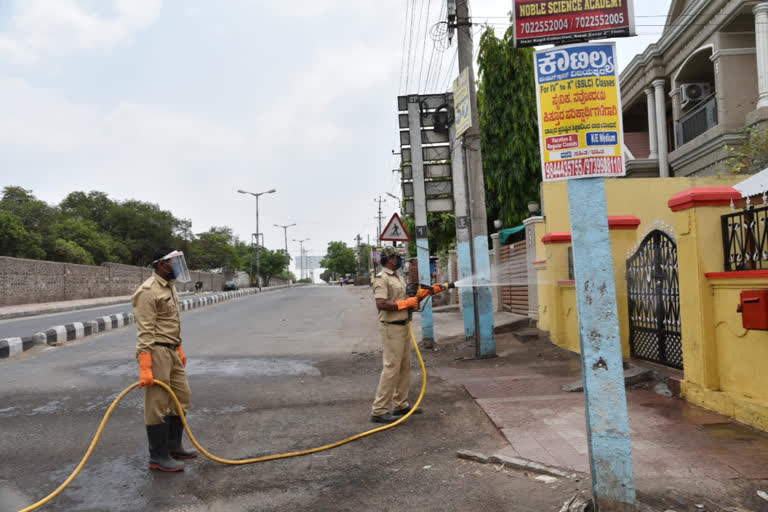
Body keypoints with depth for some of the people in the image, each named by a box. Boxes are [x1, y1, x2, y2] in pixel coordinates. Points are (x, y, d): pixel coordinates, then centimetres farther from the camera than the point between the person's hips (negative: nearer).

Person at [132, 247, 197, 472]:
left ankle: (173, 446, 29)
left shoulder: (170, 287, 15)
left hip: (172, 352, 10)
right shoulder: (149, 291, -16)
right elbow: (145, 332, -21)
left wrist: (179, 349, 23)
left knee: (181, 396, 15)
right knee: (158, 405, -2)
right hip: (156, 352, -10)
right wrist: (145, 368, -23)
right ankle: (158, 457, 9)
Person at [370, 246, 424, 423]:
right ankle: (379, 410, -4)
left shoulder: (399, 276, 15)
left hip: (403, 325, 10)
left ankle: (400, 404, 24)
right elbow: (381, 304, -25)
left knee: (404, 367, 14)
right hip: (391, 327, -10)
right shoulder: (382, 278, -14)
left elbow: (406, 298, 24)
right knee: (391, 368, -9)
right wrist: (406, 303, -19)